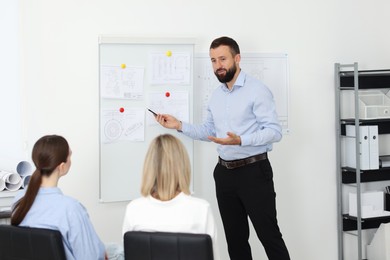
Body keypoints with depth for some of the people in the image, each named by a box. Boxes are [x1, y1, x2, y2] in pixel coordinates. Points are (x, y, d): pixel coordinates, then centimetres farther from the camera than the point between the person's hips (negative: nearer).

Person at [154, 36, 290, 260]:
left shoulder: (257, 90, -11)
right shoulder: (216, 96, 13)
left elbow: (274, 131, -17)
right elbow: (208, 132, 21)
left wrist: (240, 140, -30)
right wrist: (179, 125, 7)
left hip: (253, 171, -7)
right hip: (224, 173, 7)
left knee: (269, 235, -4)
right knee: (235, 237, 12)